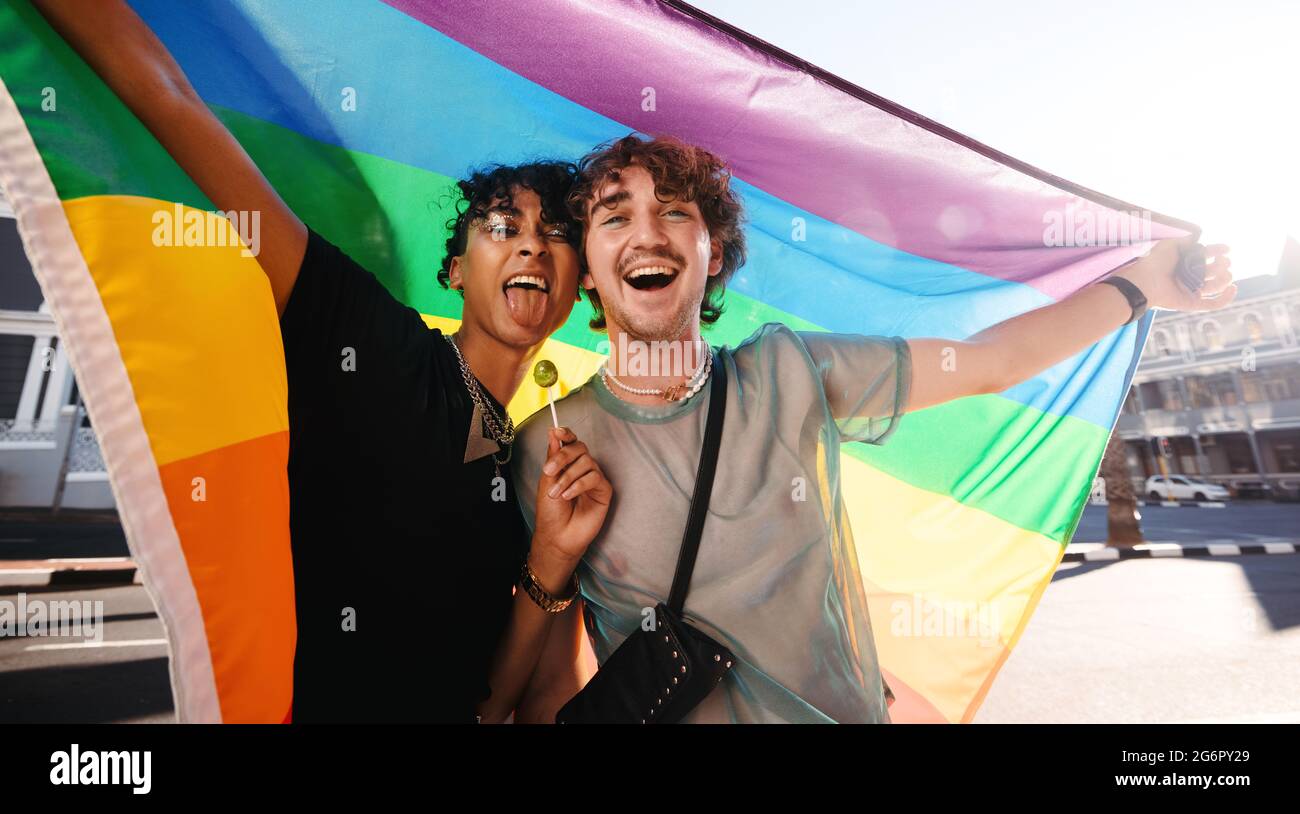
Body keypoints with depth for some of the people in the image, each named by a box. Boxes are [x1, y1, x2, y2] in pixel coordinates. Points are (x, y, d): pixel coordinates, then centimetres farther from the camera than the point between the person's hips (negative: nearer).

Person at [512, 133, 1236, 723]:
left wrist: (1139, 281, 6)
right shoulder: (548, 451, -13)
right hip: (657, 707, -1)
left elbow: (988, 362, 2)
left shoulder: (791, 374, -8)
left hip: (852, 709, 2)